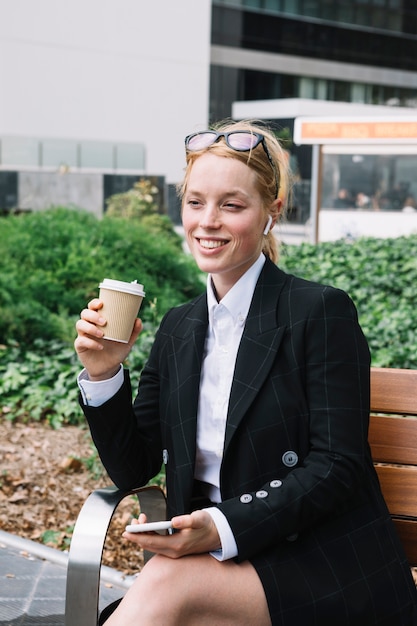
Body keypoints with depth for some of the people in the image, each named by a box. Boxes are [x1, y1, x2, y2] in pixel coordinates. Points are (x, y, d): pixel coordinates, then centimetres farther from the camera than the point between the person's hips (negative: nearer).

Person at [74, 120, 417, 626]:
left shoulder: (322, 312, -6)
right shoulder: (178, 328, 12)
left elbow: (336, 467, -13)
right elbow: (132, 470, 10)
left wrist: (225, 527, -25)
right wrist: (103, 375, -5)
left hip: (329, 567, -4)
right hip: (212, 562, 4)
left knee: (167, 583, -30)